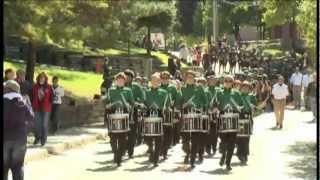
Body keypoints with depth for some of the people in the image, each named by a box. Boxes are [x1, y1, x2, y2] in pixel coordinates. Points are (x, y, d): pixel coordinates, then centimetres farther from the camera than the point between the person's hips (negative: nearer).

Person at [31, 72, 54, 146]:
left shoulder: (49, 87, -5)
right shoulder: (35, 87, -1)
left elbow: (51, 97, -1)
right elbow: (32, 96, 4)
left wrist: (50, 106, -5)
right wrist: (33, 105, 0)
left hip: (46, 108, -2)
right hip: (37, 108, 2)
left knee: (44, 124, 2)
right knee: (37, 124, 10)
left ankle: (43, 139, 13)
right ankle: (37, 138, 25)